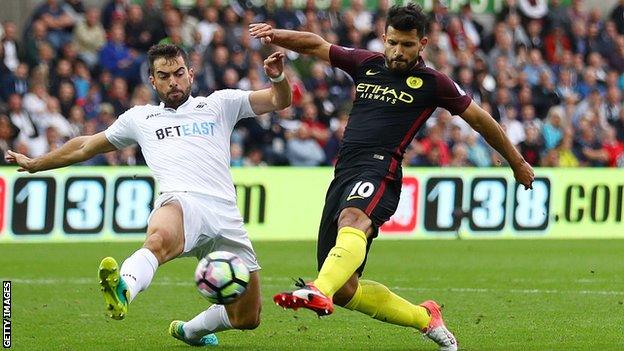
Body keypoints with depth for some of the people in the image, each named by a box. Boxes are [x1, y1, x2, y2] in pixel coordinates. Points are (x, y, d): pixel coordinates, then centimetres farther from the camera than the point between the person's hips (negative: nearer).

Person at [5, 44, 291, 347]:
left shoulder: (219, 104, 23)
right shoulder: (140, 118, 27)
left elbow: (280, 101, 17)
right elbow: (86, 146, 38)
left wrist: (277, 78, -6)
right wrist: (35, 164, 43)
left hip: (225, 216, 2)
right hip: (181, 202, -2)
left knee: (247, 318, 3)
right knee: (160, 237, -43)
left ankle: (190, 330, 33)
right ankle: (123, 290, -73)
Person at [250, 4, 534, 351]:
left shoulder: (432, 83, 9)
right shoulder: (367, 64, 20)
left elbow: (479, 119, 18)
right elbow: (317, 45, 26)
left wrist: (518, 163, 26)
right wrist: (276, 34, 7)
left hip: (379, 169, -6)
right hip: (344, 173, 6)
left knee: (353, 219, -41)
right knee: (345, 289, 0)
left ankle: (318, 293, -69)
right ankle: (425, 319, 19)